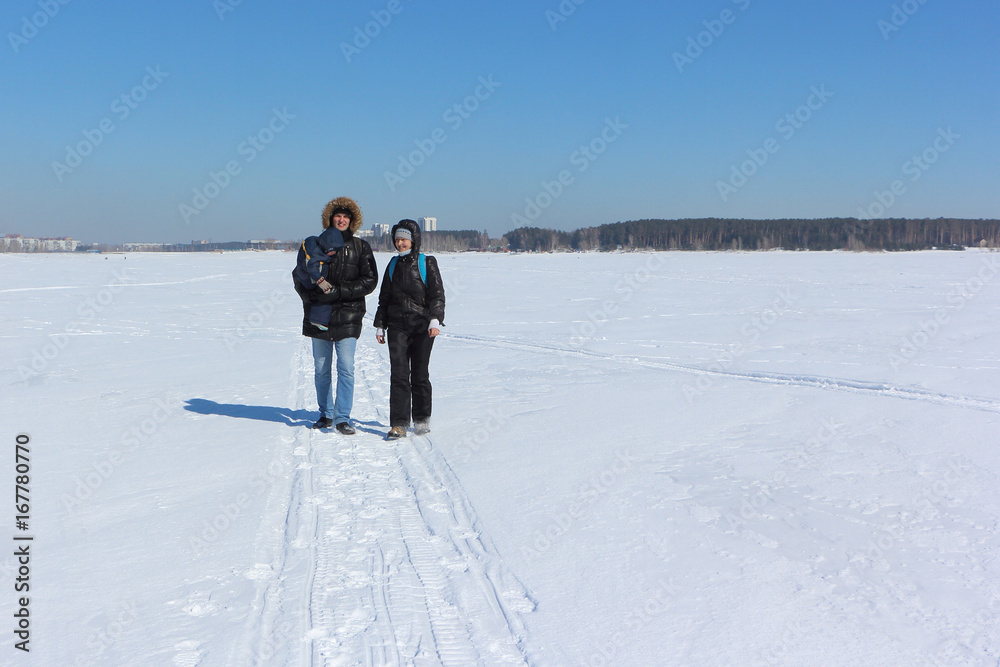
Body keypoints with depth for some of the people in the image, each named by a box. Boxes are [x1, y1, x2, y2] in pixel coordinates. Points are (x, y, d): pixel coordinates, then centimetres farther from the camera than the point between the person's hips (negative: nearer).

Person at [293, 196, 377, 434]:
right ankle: (326, 414, 23)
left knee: (346, 368, -7)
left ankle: (343, 418, -1)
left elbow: (369, 281, -3)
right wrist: (312, 296, -10)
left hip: (348, 317, -2)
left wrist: (339, 291, -14)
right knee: (321, 370, 10)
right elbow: (300, 278, 10)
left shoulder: (360, 247, 5)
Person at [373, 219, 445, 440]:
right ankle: (398, 424, -7)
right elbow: (384, 297, 19)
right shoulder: (393, 265, 14)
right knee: (398, 374, -7)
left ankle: (422, 419, 18)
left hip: (423, 325, -3)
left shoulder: (427, 263, 2)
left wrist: (435, 319, -16)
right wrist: (380, 325, 14)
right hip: (397, 326, 3)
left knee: (420, 374, 3)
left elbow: (437, 294, -3)